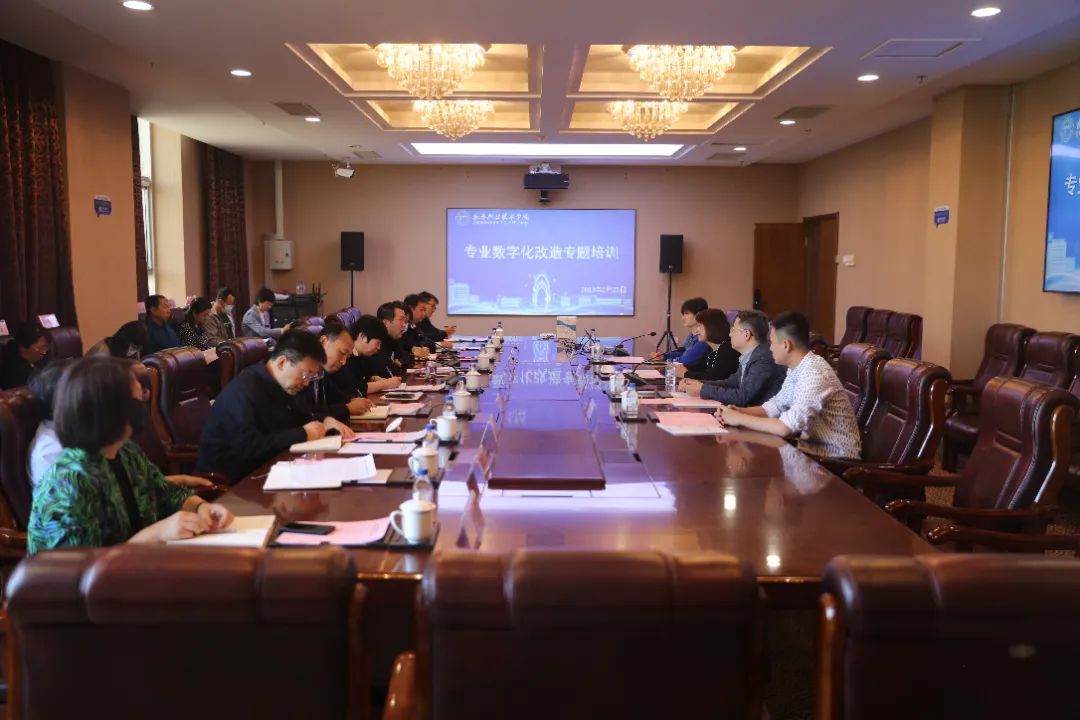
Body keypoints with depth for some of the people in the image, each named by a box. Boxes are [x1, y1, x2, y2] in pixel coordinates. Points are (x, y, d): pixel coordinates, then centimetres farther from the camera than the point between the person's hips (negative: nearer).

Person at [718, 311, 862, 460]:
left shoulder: (814, 373, -27)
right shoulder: (796, 368, 2)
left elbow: (785, 428, -33)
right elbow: (776, 406, 11)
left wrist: (740, 419, -21)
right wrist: (739, 412, -7)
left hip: (836, 457, -7)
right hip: (815, 444, 7)